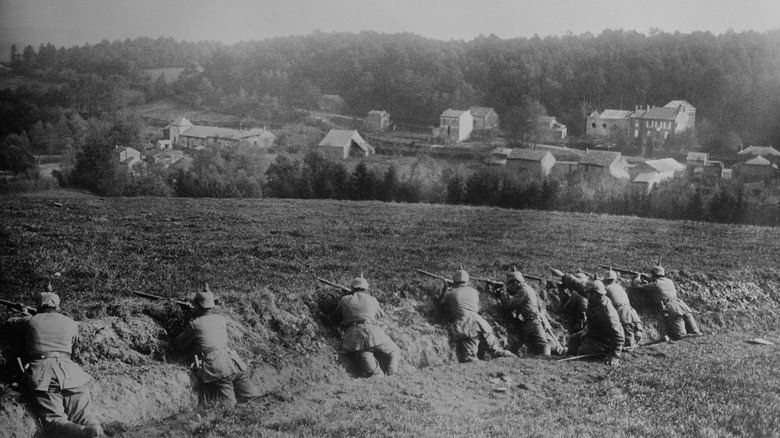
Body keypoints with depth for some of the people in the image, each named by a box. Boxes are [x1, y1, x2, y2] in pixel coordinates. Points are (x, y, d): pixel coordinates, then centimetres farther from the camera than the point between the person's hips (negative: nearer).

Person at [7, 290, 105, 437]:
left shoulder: (31, 320, 17)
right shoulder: (71, 324, 20)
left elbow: (11, 321, 37)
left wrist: (25, 315, 58)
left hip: (42, 375, -2)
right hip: (70, 373, 2)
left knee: (53, 420, -14)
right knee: (83, 414, -2)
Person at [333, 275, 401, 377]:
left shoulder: (344, 300, 21)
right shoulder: (372, 300, 21)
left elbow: (336, 319, 33)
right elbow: (381, 316, 39)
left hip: (351, 335, 1)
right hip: (371, 331, -1)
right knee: (394, 352, 10)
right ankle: (389, 375, -17)